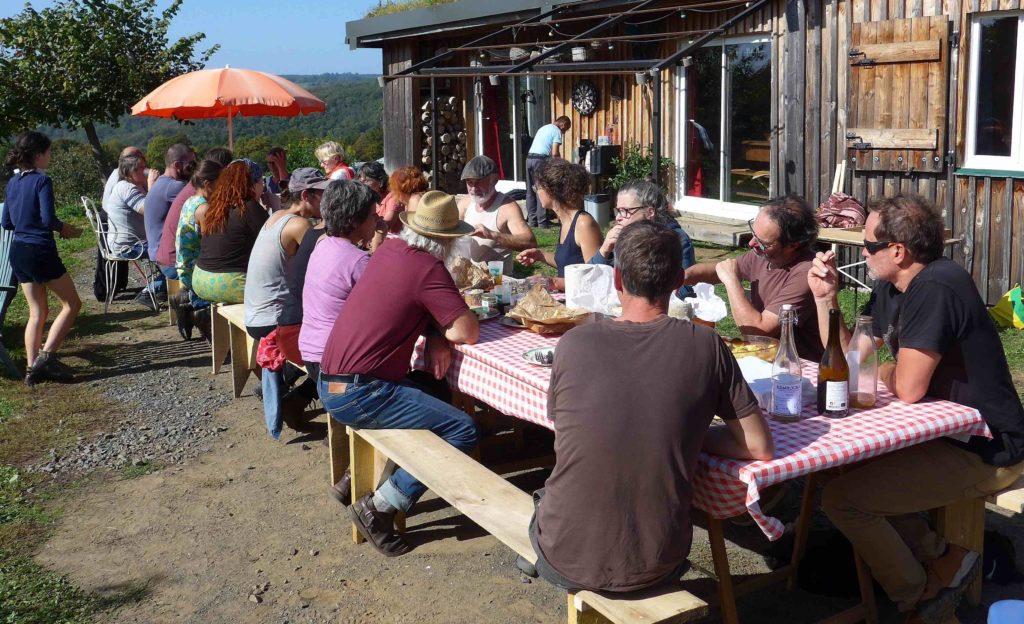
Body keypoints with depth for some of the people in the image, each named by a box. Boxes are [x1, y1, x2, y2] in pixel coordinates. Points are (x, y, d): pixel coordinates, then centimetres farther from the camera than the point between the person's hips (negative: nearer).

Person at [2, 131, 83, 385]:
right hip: (40, 252, -8)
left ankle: (33, 367, 9)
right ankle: (46, 357, -6)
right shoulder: (42, 180, -12)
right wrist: (66, 228, -2)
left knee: (37, 311, 13)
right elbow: (48, 219, -20)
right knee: (71, 303, 4)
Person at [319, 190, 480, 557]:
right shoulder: (428, 269, -16)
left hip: (330, 384, 9)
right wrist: (440, 335, 4)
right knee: (463, 430, -9)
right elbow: (469, 332, -17)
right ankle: (380, 507, -6)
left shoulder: (390, 249, 7)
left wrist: (434, 334, 2)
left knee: (428, 392, 28)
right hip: (357, 396, -9)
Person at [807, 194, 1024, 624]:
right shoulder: (891, 290, 6)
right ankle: (937, 558, 16)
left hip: (986, 452, -10)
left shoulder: (935, 288, -23)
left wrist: (884, 371, -1)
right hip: (949, 431, 10)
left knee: (841, 497, -16)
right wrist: (826, 298, 1)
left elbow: (907, 389, -23)